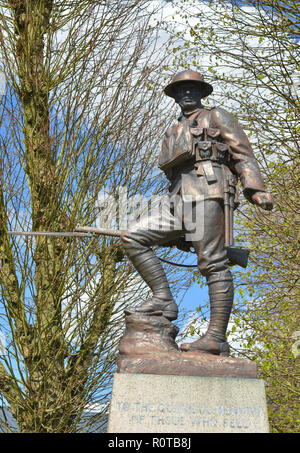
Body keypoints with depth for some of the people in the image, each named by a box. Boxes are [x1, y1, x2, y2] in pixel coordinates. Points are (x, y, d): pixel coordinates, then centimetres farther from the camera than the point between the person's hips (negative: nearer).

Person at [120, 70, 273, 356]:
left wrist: (255, 190, -14)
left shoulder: (216, 117, 14)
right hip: (177, 203, 7)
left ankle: (217, 338, -16)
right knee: (132, 238, -3)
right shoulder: (172, 134, 33)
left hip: (206, 194, -7)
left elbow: (242, 153, 2)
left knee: (212, 263, -14)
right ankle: (163, 300, -7)